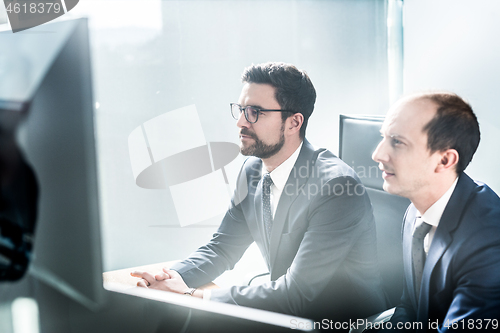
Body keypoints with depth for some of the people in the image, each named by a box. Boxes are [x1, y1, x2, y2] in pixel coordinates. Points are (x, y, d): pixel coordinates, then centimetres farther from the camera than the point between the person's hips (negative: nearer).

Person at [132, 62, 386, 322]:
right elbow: (223, 247, 10)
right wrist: (174, 277, -11)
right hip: (281, 313, 7)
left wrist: (193, 295, -26)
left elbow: (297, 294, -26)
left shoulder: (336, 186, -23)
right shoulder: (252, 170, 2)